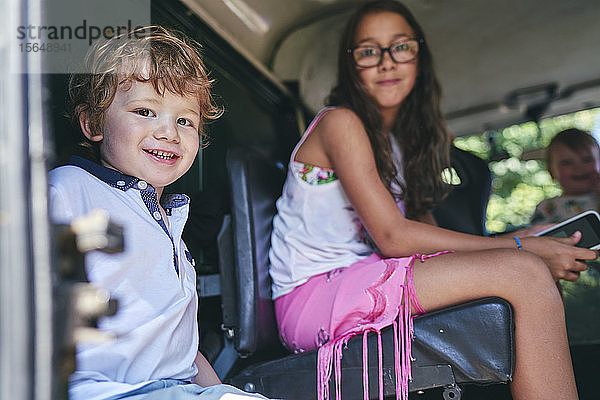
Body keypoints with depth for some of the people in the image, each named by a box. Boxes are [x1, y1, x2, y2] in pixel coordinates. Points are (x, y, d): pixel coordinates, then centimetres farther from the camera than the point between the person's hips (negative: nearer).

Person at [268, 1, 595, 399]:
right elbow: (391, 235, -17)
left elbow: (420, 226, 7)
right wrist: (522, 247, -15)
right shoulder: (340, 123, -9)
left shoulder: (403, 139, 18)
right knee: (524, 273, -20)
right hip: (311, 295, -8)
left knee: (539, 271, -3)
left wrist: (530, 244, -6)